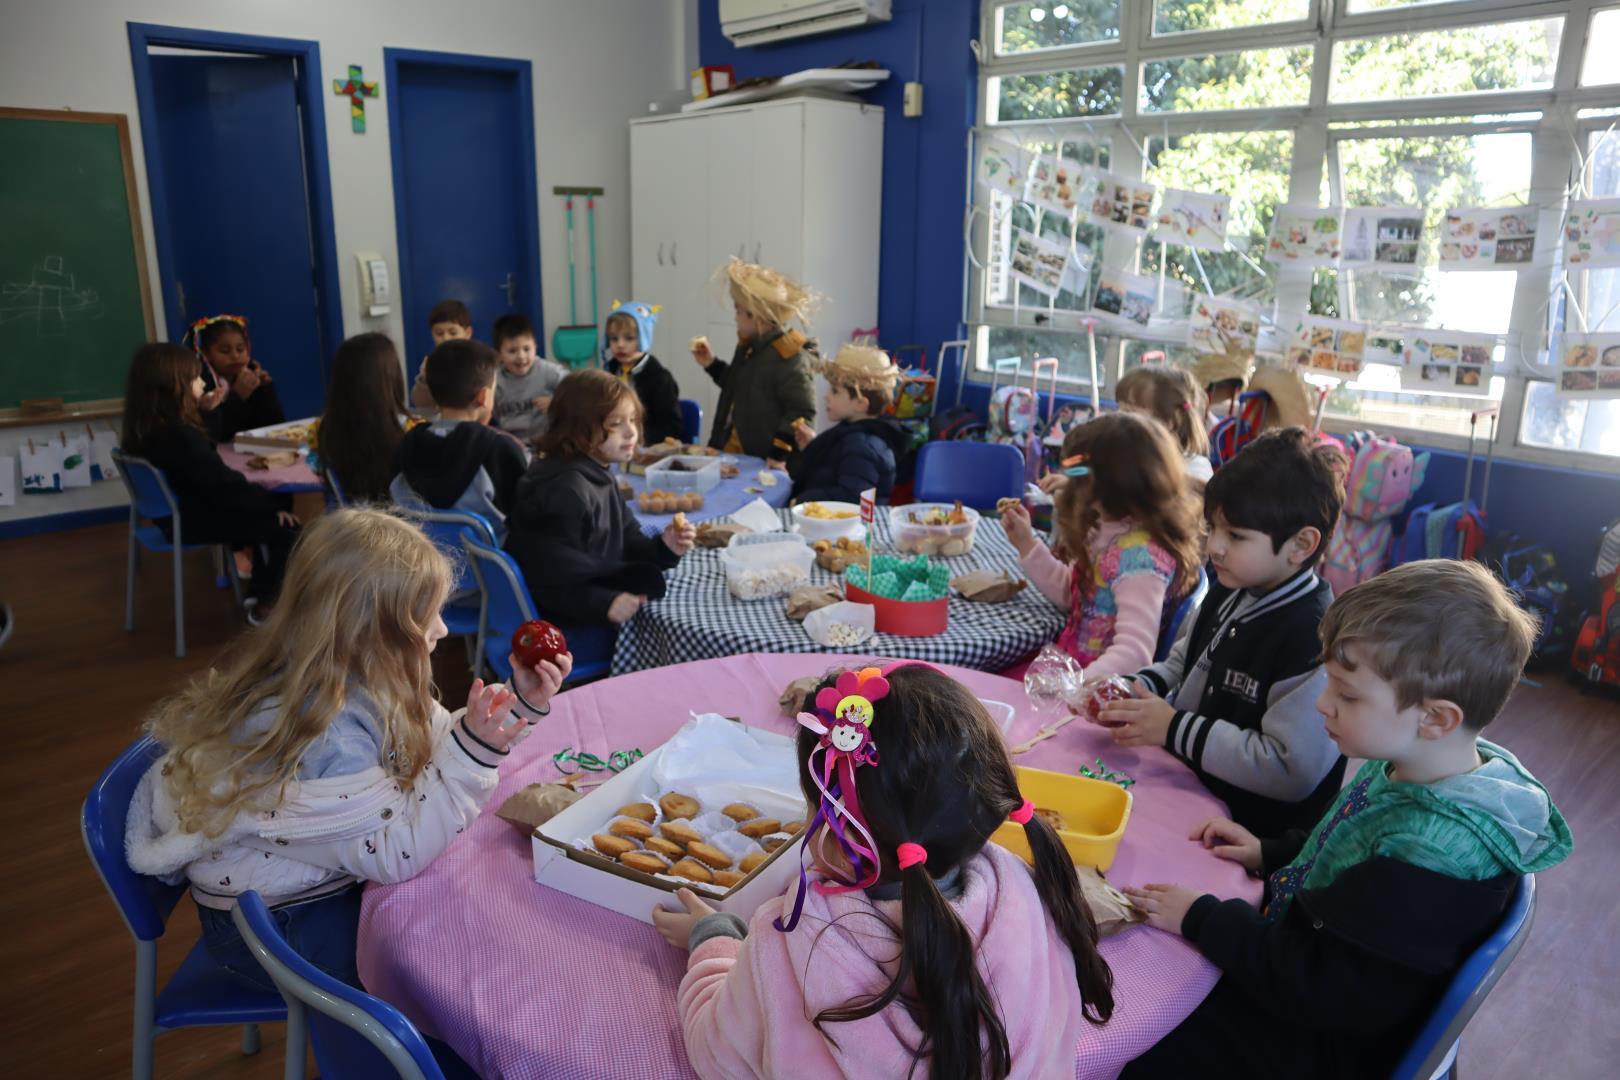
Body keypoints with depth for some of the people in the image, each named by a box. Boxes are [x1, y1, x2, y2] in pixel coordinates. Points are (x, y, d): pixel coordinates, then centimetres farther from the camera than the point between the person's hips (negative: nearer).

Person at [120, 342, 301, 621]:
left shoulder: (145, 430, 3)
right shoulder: (179, 435, -28)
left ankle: (258, 593, 22)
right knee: (284, 525, -8)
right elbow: (224, 486, -25)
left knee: (263, 513, 19)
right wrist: (274, 504, -16)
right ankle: (265, 603, 6)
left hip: (177, 513, 10)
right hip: (193, 522, -10)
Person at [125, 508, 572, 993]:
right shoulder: (323, 735, -33)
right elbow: (397, 854, -29)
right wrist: (473, 752, -37)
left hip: (325, 884, 8)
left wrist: (519, 702, -8)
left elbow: (439, 741, 3)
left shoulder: (359, 675, -8)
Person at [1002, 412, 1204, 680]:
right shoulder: (1110, 534, 6)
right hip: (1073, 664, 9)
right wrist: (1027, 544, 14)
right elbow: (1071, 594, 22)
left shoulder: (1140, 556, -23)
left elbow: (1135, 652, -32)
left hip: (1097, 685, -9)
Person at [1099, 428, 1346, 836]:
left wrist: (1175, 729, -21)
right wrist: (1139, 689, 0)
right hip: (1187, 784, 8)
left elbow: (1293, 771, -24)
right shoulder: (1229, 592, 4)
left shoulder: (1315, 640, -23)